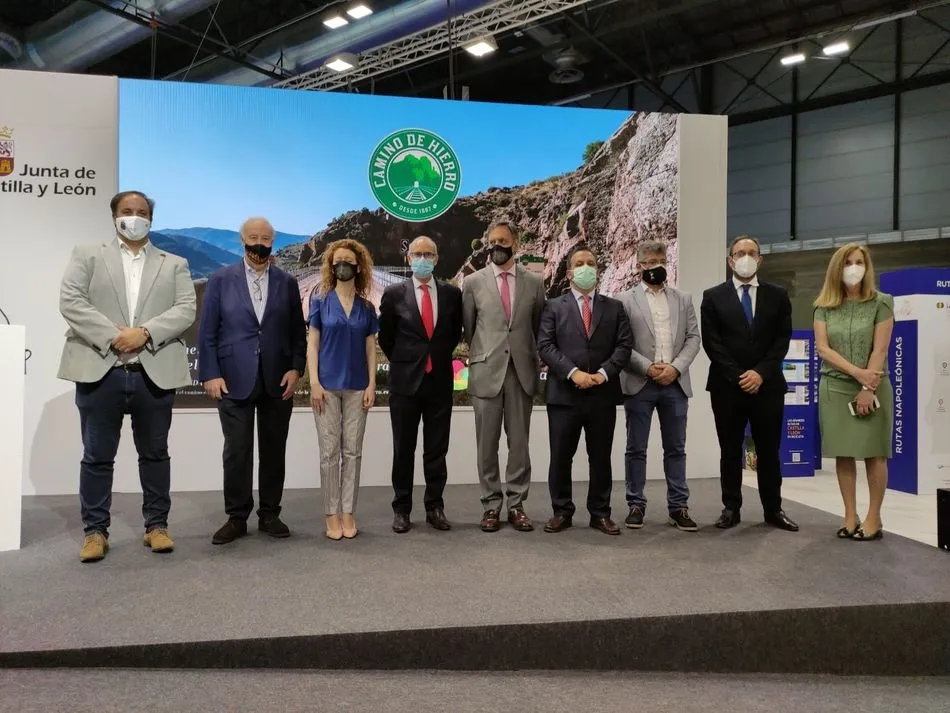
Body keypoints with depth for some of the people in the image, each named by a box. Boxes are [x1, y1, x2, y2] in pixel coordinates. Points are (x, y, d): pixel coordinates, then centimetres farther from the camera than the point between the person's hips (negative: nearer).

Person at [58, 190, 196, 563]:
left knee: (155, 453, 8)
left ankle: (157, 525, 19)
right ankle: (95, 530, 17)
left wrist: (144, 332, -14)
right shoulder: (87, 255, 12)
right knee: (97, 456, 6)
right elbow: (70, 301, -1)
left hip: (154, 373, 1)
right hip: (100, 371, 0)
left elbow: (186, 309, 0)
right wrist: (112, 336, -13)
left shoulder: (175, 264, 14)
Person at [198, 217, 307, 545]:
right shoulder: (221, 279, 3)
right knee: (237, 451, 3)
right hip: (234, 380, -1)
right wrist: (210, 374, -8)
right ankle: (236, 518, 16)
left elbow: (298, 332, 7)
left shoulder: (287, 282, 7)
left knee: (274, 450, 8)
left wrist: (296, 369, -4)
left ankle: (269, 515, 21)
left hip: (278, 381, 2)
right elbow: (207, 332, 0)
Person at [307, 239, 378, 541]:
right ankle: (331, 514, 10)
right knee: (329, 452, 1)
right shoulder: (321, 303, 2)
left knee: (353, 451, 5)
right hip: (328, 385, -2)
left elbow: (370, 348, 7)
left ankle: (348, 513, 13)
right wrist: (314, 383, -9)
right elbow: (312, 345, 0)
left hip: (357, 386, 2)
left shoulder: (367, 307, 7)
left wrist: (372, 384, -1)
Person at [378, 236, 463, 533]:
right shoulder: (394, 294, -2)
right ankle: (401, 509, 18)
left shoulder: (452, 293, 3)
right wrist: (402, 363, 11)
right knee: (403, 449, 7)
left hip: (440, 381, 1)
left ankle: (435, 507, 19)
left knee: (437, 449, 7)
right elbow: (385, 337, 8)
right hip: (405, 381, -1)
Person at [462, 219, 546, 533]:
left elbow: (540, 327, 13)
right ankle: (491, 505, 16)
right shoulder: (473, 282, 3)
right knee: (487, 444, 5)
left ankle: (516, 505, 16)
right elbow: (468, 327, 11)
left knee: (519, 442, 6)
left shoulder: (534, 282, 6)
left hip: (523, 372, 1)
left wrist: (532, 358, 13)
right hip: (486, 372, 0)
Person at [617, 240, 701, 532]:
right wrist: (647, 367, -13)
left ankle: (678, 506, 15)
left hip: (675, 384, 3)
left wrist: (675, 368, -8)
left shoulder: (683, 299, 14)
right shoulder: (625, 300, 4)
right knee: (636, 449, 3)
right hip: (639, 384, -2)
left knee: (676, 448, 7)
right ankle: (636, 505, 12)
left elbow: (693, 338, 7)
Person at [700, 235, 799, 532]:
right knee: (730, 451, 6)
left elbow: (782, 339, 1)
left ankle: (773, 509, 19)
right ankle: (731, 508, 15)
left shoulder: (777, 295, 8)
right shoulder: (713, 296, 3)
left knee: (769, 451, 8)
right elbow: (712, 343, -4)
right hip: (727, 385, -1)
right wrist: (737, 376, -12)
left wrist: (760, 372, -11)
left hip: (768, 385, 1)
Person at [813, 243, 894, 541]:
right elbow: (823, 348, -3)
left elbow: (880, 350, -7)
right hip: (835, 389, 2)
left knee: (874, 454, 1)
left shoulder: (881, 303, 0)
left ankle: (874, 518, 10)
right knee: (843, 454, 4)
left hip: (872, 388, -2)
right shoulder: (824, 307, 5)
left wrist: (868, 389, -14)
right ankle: (850, 516, 13)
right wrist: (857, 372, -15)